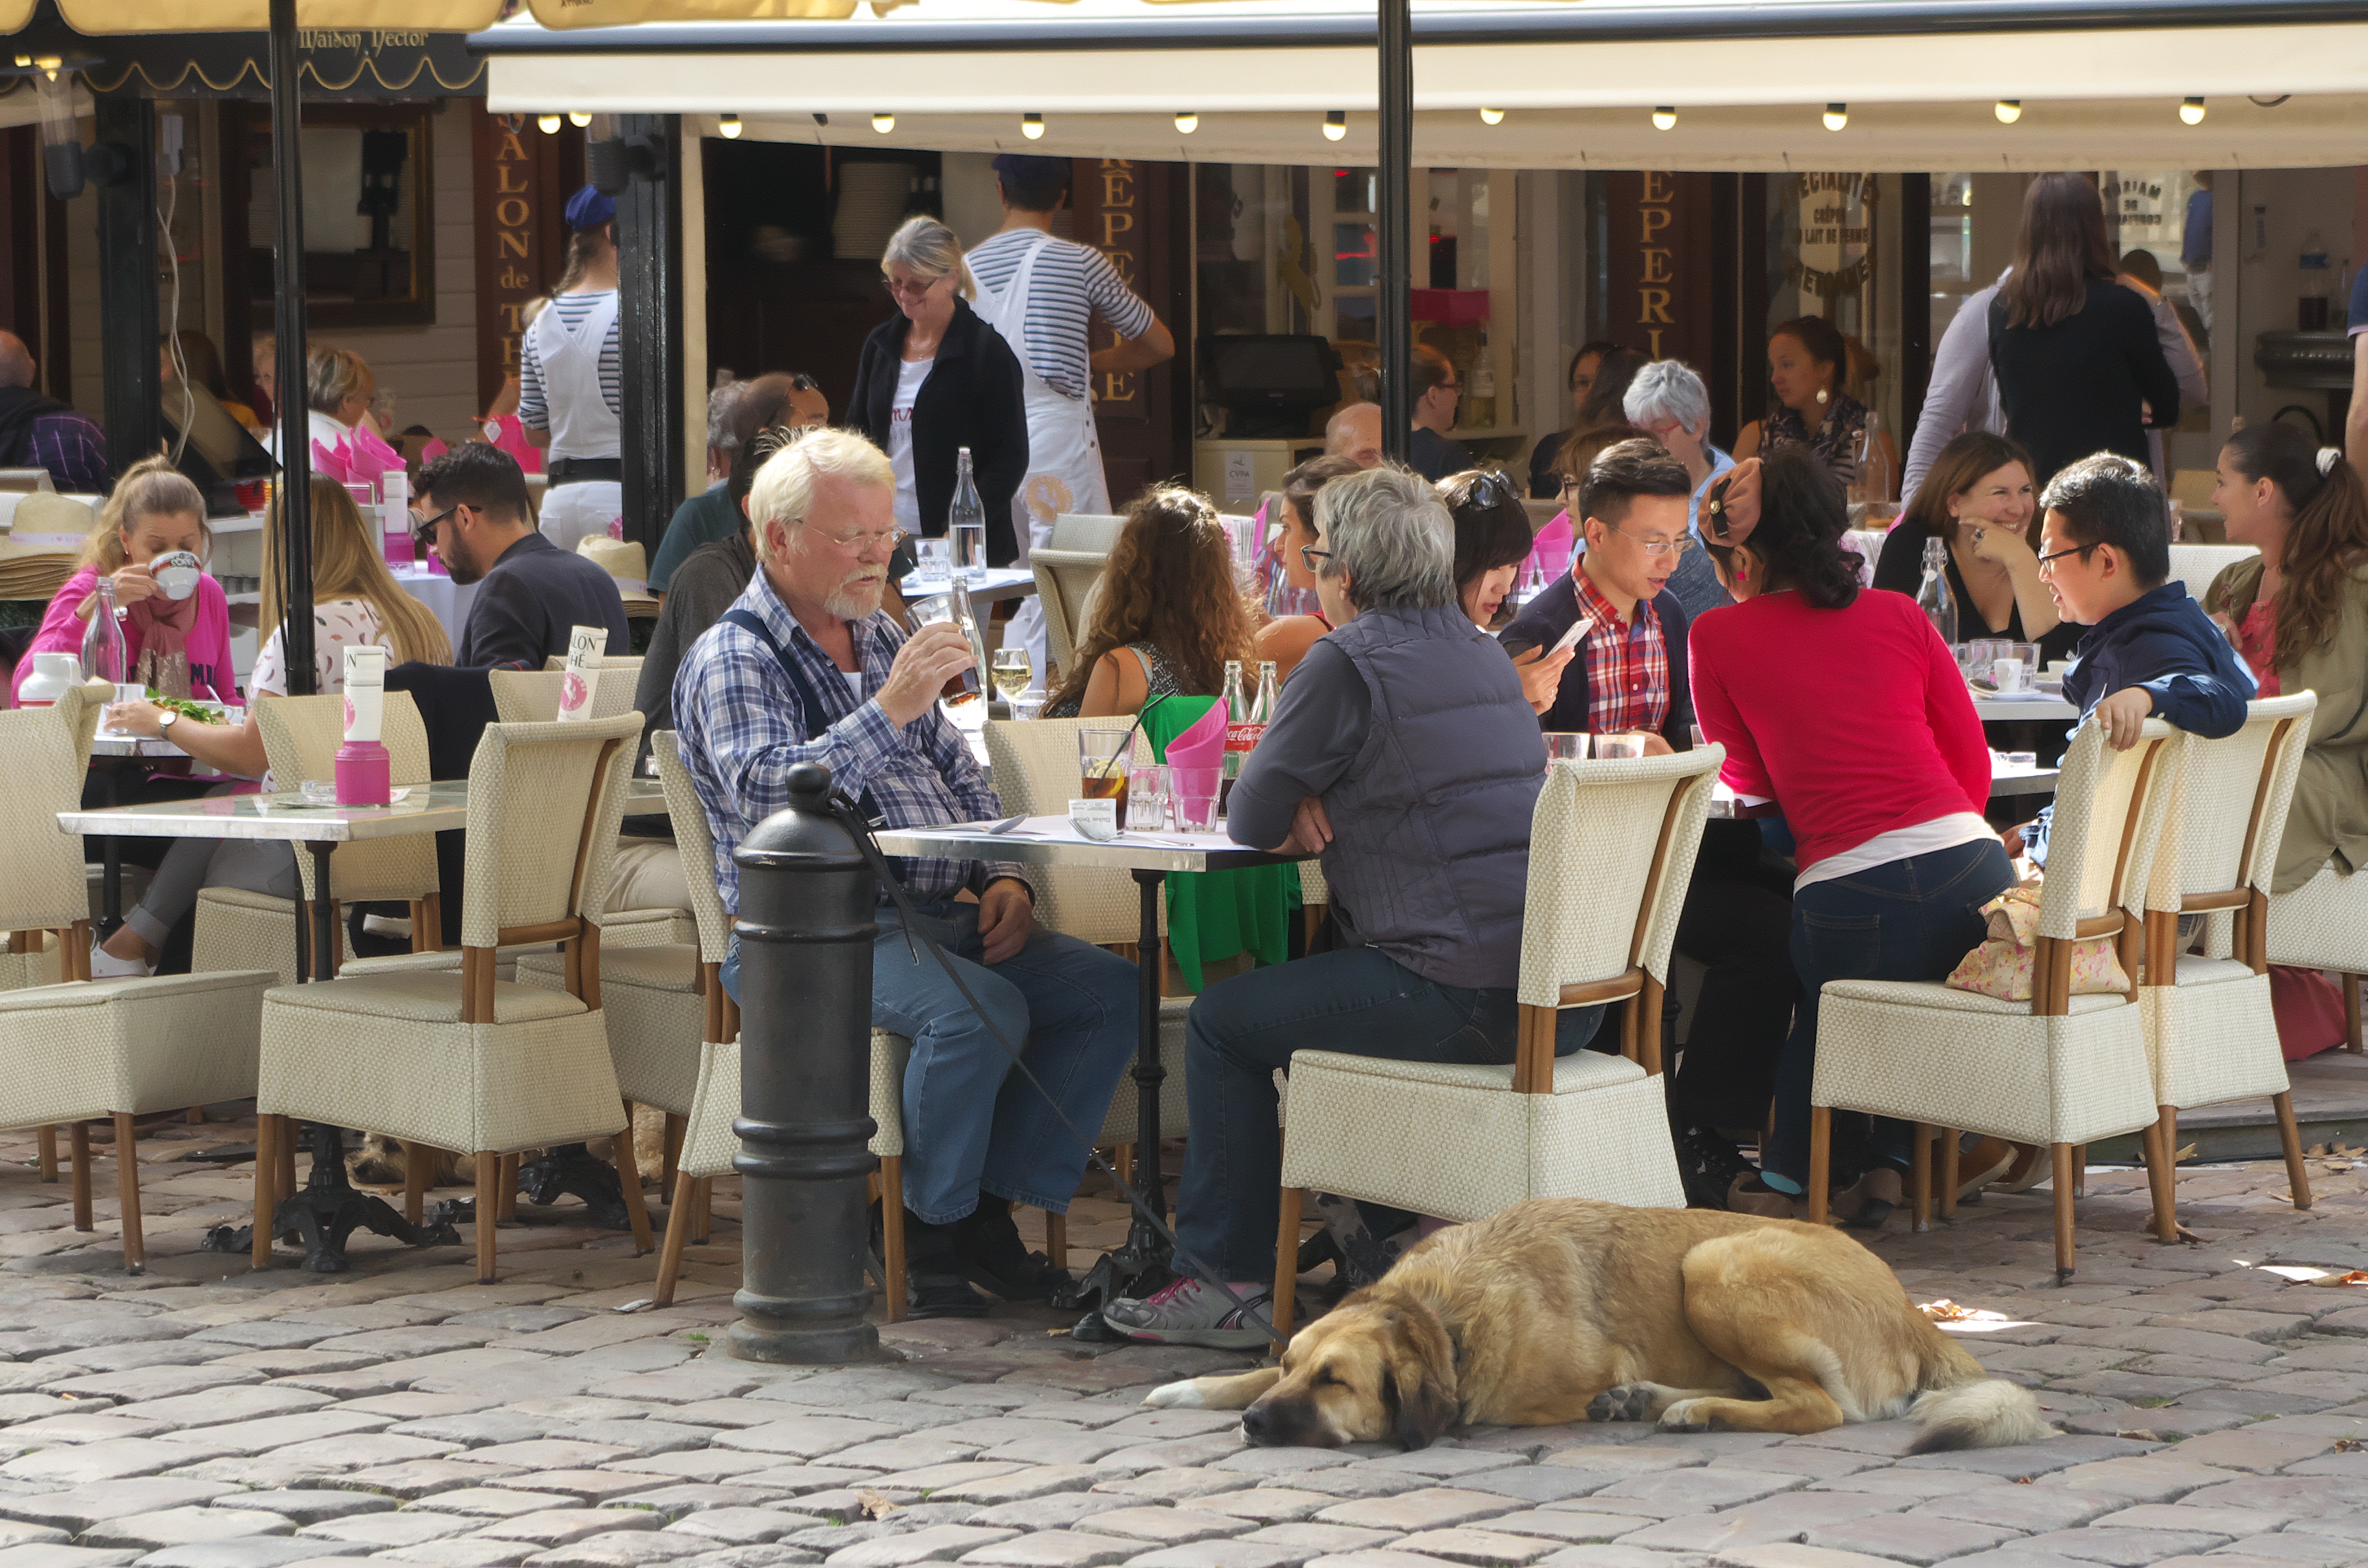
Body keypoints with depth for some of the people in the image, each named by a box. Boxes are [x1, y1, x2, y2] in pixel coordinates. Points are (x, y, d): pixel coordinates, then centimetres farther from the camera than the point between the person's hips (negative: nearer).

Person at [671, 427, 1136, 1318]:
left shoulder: (879, 639, 20)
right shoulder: (732, 660, -5)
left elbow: (958, 774, 25)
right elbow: (766, 793, -24)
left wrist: (1003, 879, 7)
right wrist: (890, 709, -30)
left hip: (939, 914, 8)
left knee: (1108, 990, -12)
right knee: (978, 1010, -33)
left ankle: (990, 1205, -7)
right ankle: (928, 1229, -14)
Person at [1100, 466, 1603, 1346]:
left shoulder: (1348, 662, -8)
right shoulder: (1478, 652, 18)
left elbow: (1249, 823, -4)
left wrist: (1292, 810, 18)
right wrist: (1311, 808, 12)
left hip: (1465, 998, -9)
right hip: (1568, 1001, 9)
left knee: (1223, 1024, 7)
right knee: (1320, 986, 32)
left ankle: (1224, 1280, 7)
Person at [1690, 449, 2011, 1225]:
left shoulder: (1718, 636, 7)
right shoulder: (1902, 616, 13)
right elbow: (1973, 762, 17)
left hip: (1848, 886, -2)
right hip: (1974, 870, 2)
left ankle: (1781, 1180, 23)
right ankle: (1887, 1167, 23)